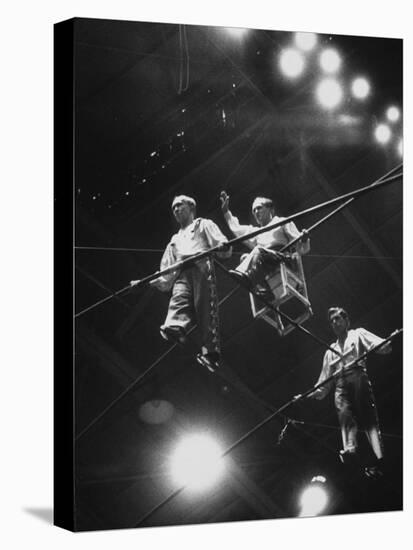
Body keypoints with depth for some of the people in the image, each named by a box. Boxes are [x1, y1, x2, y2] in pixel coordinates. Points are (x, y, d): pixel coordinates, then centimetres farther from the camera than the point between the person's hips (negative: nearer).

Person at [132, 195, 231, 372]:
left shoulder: (204, 225, 25)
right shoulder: (175, 240, 39)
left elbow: (223, 246, 6)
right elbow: (166, 272, 35)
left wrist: (224, 247, -18)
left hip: (201, 267, -4)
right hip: (181, 273, 4)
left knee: (206, 309, -22)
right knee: (178, 299, -28)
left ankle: (210, 352, -32)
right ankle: (175, 328, -56)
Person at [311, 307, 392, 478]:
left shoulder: (357, 334, 21)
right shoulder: (331, 350, 34)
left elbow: (383, 346, 5)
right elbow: (326, 378, 30)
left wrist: (387, 343, -20)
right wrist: (314, 393, 17)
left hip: (357, 376, -3)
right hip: (340, 383, 3)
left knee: (368, 416, -20)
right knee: (345, 415, -24)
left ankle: (379, 458, -36)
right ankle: (349, 449, -47)